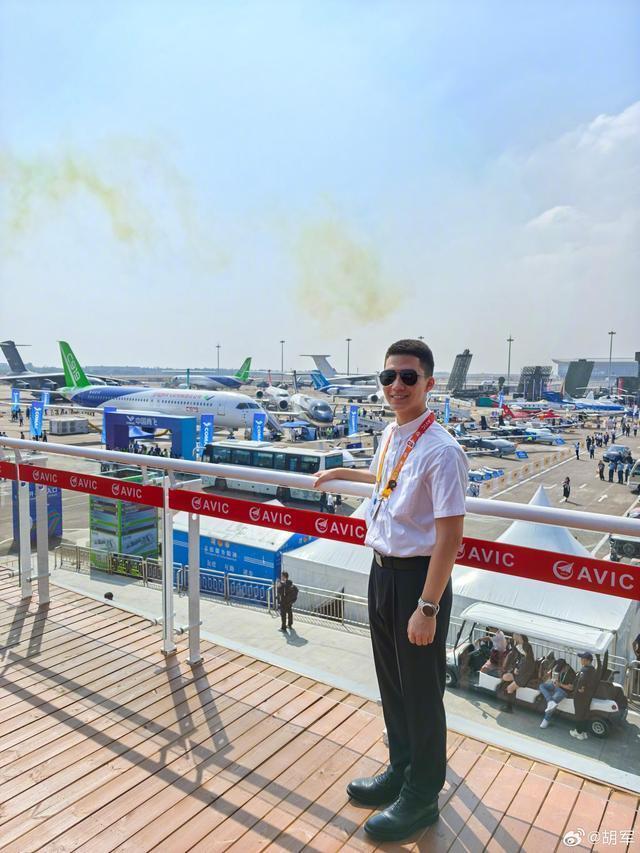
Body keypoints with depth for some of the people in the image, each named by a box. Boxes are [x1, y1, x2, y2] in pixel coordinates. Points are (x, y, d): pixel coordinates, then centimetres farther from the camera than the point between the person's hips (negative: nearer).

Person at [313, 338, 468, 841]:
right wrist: (340, 472, 34)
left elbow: (449, 535, -22)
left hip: (418, 577, -8)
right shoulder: (391, 435, 4)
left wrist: (427, 607, -22)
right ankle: (400, 772, 48)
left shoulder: (441, 450, -22)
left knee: (420, 691, 12)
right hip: (383, 571, 8)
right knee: (392, 682, 24)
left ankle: (421, 798, 37)